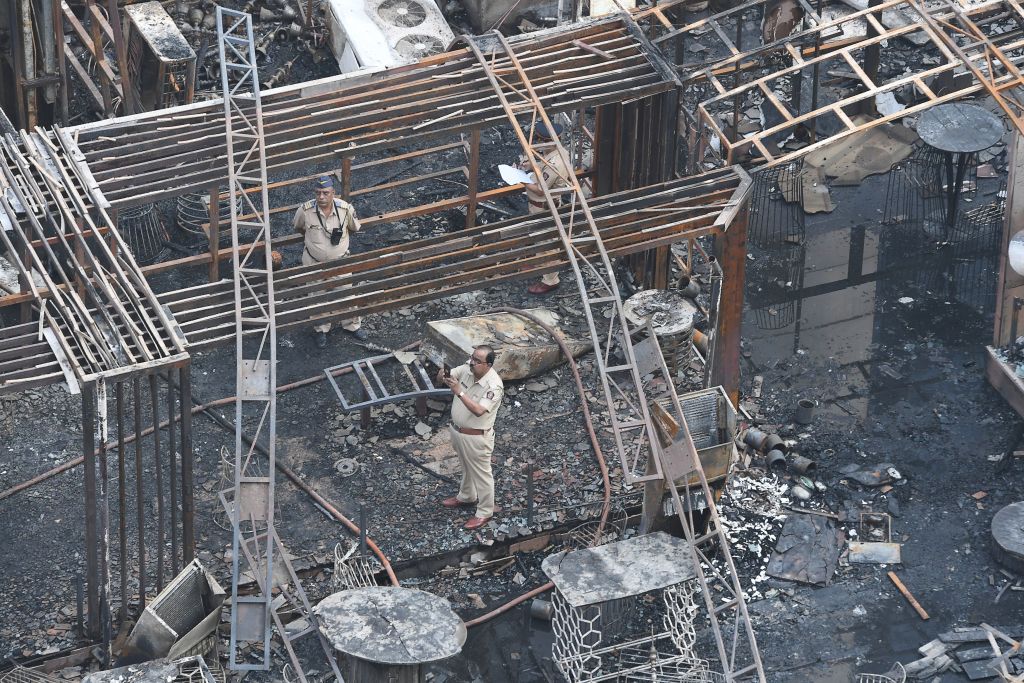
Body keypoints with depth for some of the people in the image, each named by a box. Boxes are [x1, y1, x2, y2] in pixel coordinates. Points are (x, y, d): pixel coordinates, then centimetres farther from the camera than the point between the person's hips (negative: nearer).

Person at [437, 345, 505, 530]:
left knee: (481, 474, 11)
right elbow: (441, 378, -6)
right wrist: (443, 374, -30)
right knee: (467, 467, 30)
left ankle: (484, 512, 28)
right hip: (458, 430, 7)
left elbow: (478, 410, -38)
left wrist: (459, 392, -44)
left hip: (476, 437, -7)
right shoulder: (467, 369, -10)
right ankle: (466, 497, 53)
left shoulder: (494, 385, -30)